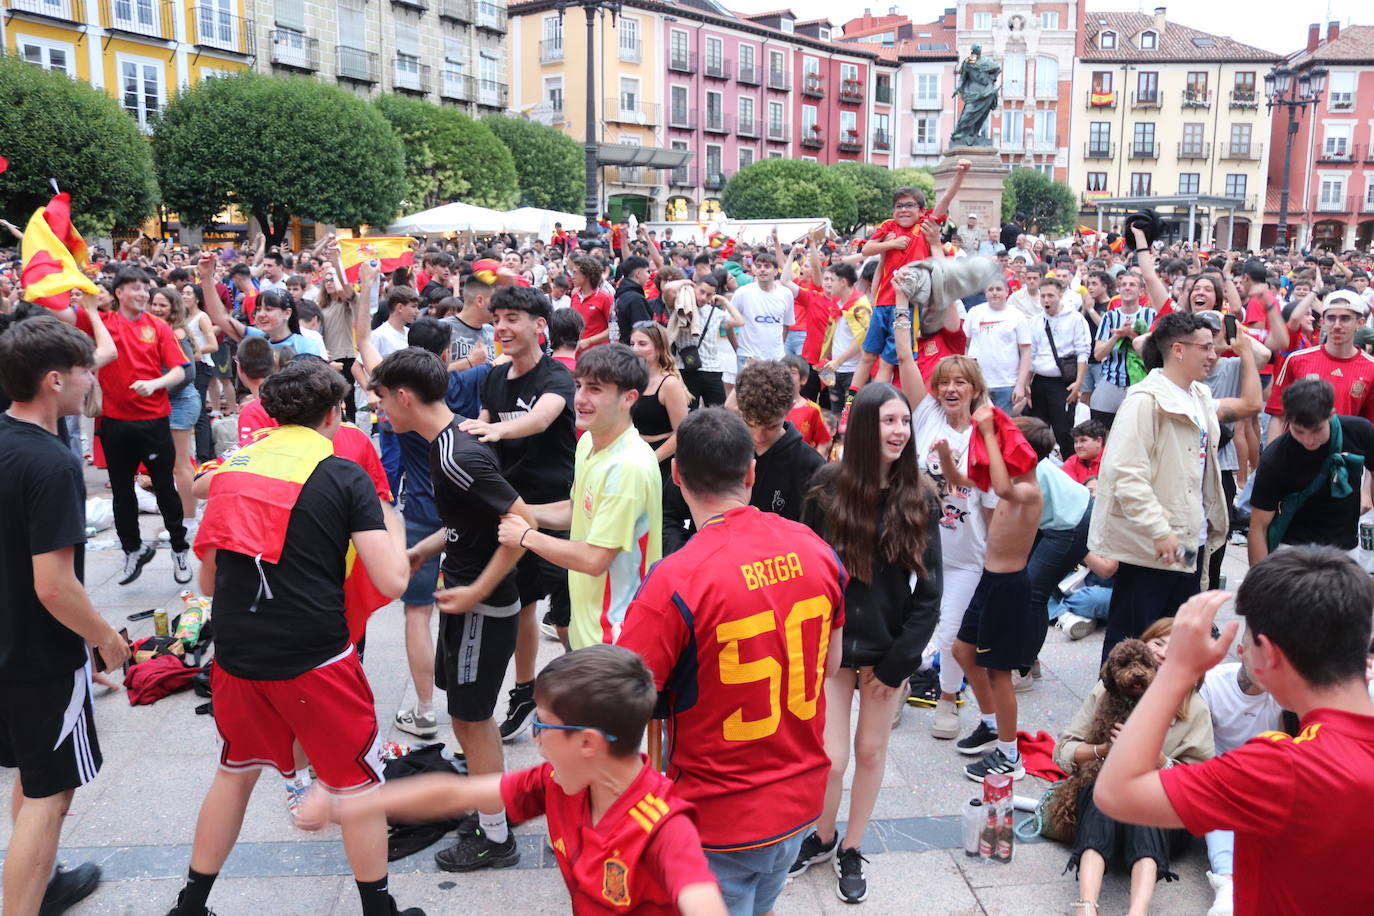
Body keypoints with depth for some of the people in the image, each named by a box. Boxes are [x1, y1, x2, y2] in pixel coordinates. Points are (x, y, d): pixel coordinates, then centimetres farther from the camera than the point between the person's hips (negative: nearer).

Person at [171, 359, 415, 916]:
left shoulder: (232, 469, 8)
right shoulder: (344, 477, -6)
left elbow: (208, 583, 15)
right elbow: (392, 582, -11)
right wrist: (393, 526, 8)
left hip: (235, 657, 5)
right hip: (315, 660, -5)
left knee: (235, 773, 27)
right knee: (357, 784, 13)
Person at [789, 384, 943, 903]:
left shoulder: (919, 497, -5)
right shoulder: (827, 488, -8)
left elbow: (929, 589, -3)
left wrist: (898, 660, -7)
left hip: (889, 649, 1)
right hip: (831, 643, -1)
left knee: (871, 751, 12)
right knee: (831, 759, 0)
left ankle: (851, 851, 35)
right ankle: (822, 838, 30)